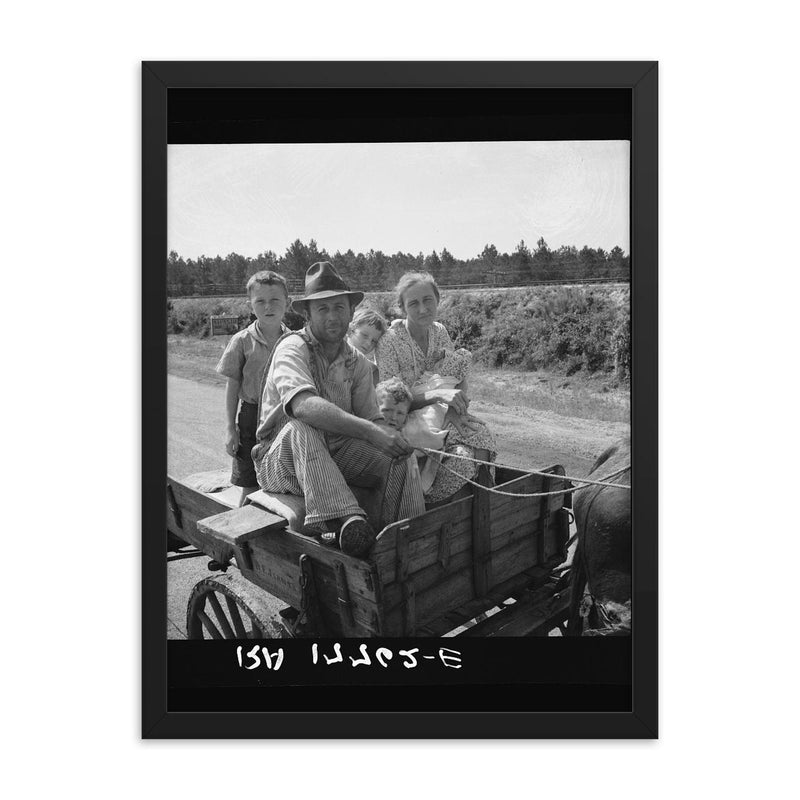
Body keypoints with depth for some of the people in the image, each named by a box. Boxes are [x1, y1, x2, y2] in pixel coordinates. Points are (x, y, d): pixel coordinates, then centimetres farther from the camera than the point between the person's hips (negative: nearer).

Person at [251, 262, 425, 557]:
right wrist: (370, 432, -42)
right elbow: (303, 405, -35)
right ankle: (344, 519, -48)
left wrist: (389, 434, -24)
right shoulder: (293, 348, -14)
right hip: (281, 459, -5)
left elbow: (370, 419, 0)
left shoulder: (358, 363, 5)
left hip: (337, 454, 5)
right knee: (301, 427, -37)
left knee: (397, 459, -18)